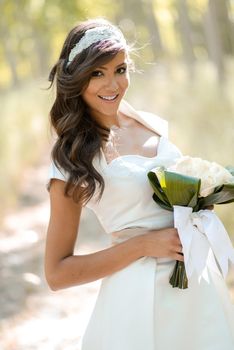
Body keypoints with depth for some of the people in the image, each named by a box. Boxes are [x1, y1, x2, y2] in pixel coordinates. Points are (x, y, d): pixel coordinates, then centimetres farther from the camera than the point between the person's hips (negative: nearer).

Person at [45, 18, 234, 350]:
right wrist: (145, 244, -17)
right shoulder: (72, 158, -10)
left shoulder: (155, 127, 4)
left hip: (199, 286, 5)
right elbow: (57, 273, -11)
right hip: (138, 294, -5)